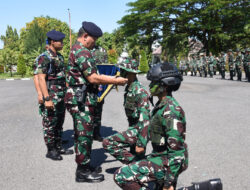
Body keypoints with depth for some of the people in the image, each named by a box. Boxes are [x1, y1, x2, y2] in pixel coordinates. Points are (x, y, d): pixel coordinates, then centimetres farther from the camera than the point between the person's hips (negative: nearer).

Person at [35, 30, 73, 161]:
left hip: (61, 96, 8)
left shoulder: (59, 57, 14)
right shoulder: (44, 58, -13)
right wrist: (47, 99, -25)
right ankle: (51, 151, 12)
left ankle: (58, 147, 26)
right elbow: (41, 79, -19)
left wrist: (66, 92, 19)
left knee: (59, 123, 15)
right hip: (51, 97, -8)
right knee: (50, 124, 1)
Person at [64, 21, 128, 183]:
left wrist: (112, 78, 16)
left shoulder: (77, 50, 18)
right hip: (82, 101, -11)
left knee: (83, 135, 17)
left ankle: (84, 166, 28)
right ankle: (83, 172, 8)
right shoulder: (82, 51, -16)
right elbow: (93, 78, -21)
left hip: (82, 100, 11)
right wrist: (115, 81, -13)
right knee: (84, 135, -3)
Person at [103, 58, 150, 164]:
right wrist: (129, 131, 24)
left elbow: (144, 119, -26)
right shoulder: (129, 88, 7)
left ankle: (132, 161, -5)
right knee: (138, 160, 18)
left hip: (138, 130, -9)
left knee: (107, 143, -12)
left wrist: (141, 144, -25)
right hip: (133, 128, 9)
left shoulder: (140, 91, -23)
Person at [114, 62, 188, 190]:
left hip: (166, 162, -10)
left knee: (120, 176, -14)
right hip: (160, 157, 10)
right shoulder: (161, 105, 8)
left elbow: (176, 150, -26)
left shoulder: (170, 110, -24)